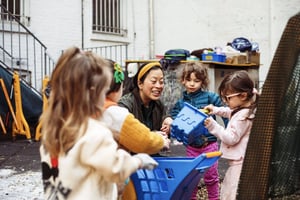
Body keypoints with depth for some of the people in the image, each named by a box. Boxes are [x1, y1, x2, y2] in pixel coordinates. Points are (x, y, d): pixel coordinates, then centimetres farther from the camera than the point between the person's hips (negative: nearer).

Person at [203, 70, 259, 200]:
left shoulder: (243, 116, -26)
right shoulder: (244, 109, 6)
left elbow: (231, 138, -24)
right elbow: (229, 112, 28)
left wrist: (213, 126, -23)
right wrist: (216, 110, 16)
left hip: (239, 163, -11)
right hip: (238, 160, 11)